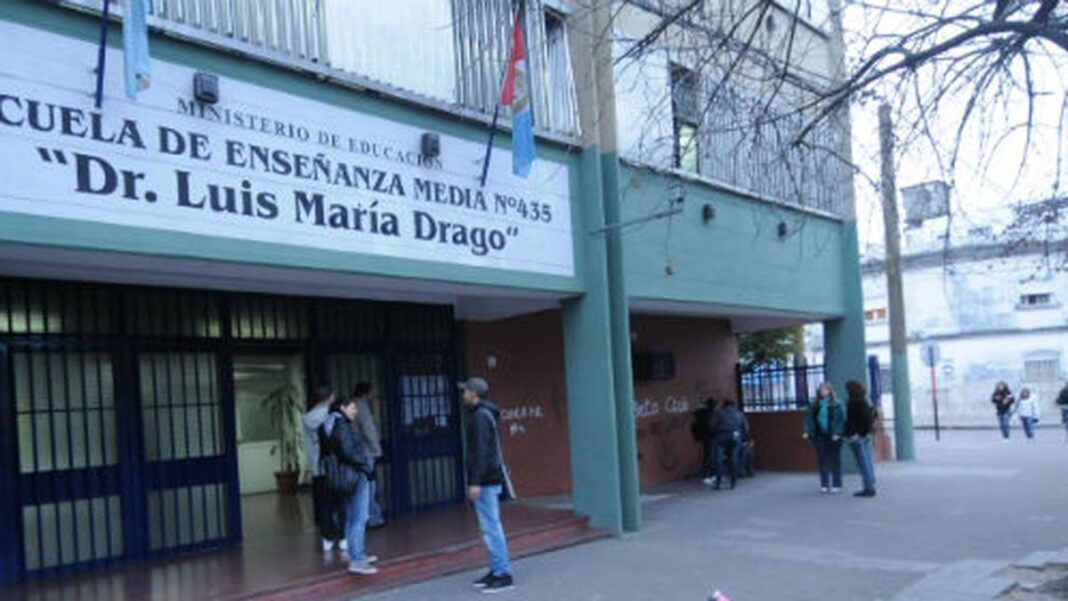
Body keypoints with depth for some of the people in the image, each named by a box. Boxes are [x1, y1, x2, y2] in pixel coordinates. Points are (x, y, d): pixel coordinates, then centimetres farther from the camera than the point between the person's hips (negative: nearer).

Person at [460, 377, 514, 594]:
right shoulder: (486, 414, 16)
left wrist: (475, 482, -23)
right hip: (490, 480, 10)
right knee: (491, 527, 13)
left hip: (486, 481, -10)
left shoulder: (480, 415, -14)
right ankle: (496, 570, 18)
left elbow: (481, 451, -21)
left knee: (491, 527, -8)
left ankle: (503, 575, -5)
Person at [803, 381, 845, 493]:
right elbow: (809, 418, 6)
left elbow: (841, 419, -9)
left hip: (833, 437, -3)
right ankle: (824, 484, 13)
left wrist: (837, 433, -19)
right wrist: (807, 431, -5)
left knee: (835, 461, 3)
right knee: (823, 461, 7)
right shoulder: (814, 405, 10)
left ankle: (836, 484, 11)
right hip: (819, 437, 3)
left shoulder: (836, 404, -2)